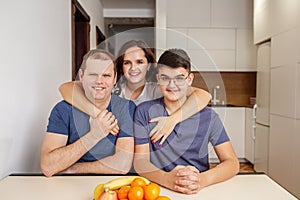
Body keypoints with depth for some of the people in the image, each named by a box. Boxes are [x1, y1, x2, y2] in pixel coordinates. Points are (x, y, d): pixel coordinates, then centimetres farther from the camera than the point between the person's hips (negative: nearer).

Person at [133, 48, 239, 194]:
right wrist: (167, 179, -23)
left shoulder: (208, 116, 0)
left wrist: (201, 180, -22)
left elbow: (232, 163, -3)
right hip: (157, 187, -1)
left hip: (199, 191, 2)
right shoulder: (144, 112, 0)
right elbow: (140, 161, -3)